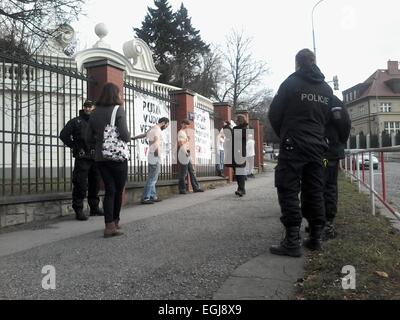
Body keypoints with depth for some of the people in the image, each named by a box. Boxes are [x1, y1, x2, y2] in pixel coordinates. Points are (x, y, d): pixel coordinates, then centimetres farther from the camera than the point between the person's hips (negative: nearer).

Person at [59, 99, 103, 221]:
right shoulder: (76, 121, 4)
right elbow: (63, 135, -1)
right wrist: (74, 146, -5)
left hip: (96, 158, 5)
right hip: (82, 158, -4)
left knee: (95, 184, 11)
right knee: (81, 185, -7)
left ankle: (94, 208, 23)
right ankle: (79, 210, 0)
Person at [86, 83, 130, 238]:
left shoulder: (95, 113, 7)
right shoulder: (118, 110, -9)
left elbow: (89, 138, 7)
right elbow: (124, 135, -18)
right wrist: (128, 137, 4)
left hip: (100, 157, 5)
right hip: (117, 156, -4)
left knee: (109, 190, 8)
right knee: (118, 191, 12)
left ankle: (110, 225, 1)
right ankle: (115, 222, 25)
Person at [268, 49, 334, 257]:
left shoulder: (291, 83, -2)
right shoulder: (327, 89, 14)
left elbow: (274, 114, -1)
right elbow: (326, 118, 15)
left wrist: (283, 135, 13)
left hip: (293, 145, -6)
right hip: (317, 146, 6)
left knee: (288, 191, -5)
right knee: (314, 192, 9)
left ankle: (292, 242, -8)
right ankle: (315, 238, 14)